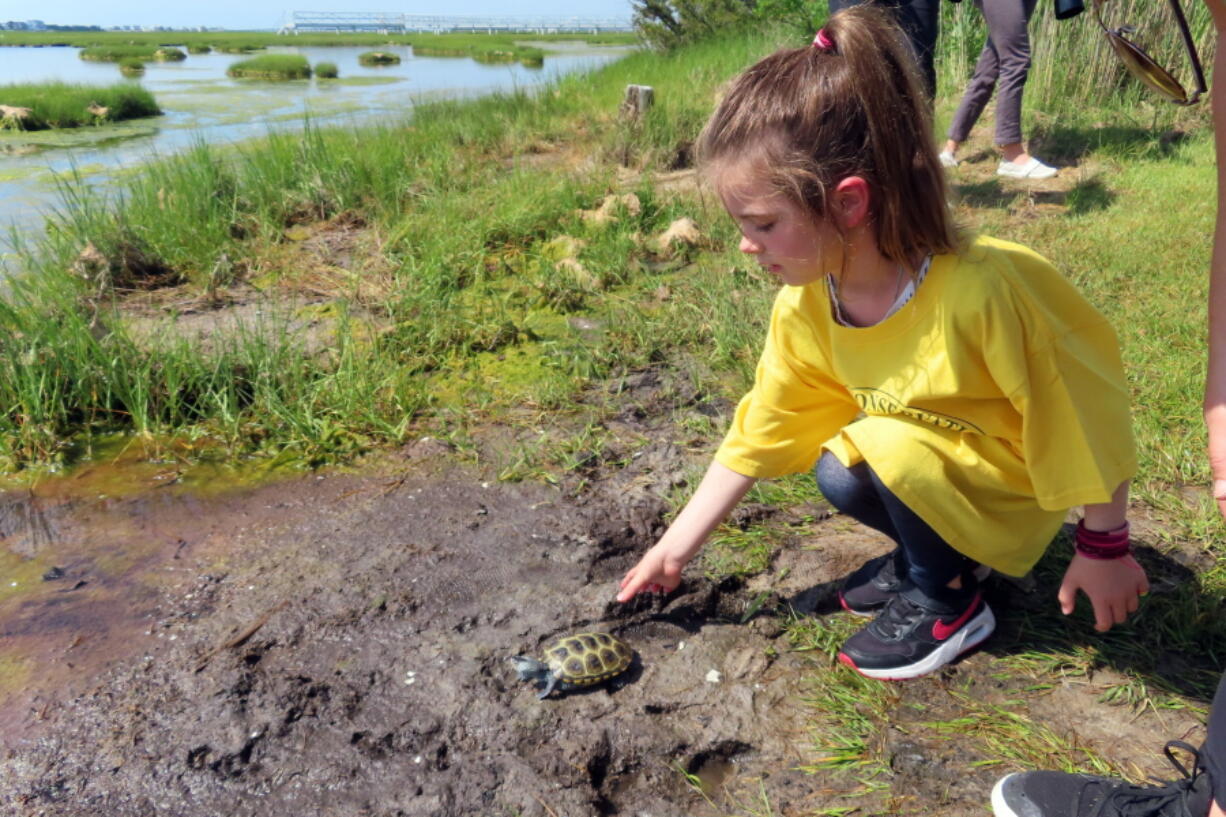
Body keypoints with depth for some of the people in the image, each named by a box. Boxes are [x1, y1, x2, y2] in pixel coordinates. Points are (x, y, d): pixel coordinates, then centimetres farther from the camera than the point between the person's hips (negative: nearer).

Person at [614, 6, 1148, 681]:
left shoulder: (981, 289, -36)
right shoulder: (805, 308, -16)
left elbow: (1086, 415, -24)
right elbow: (757, 434, -7)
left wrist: (1102, 546, -13)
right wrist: (675, 548, -5)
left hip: (1012, 484, -6)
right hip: (920, 465, 6)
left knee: (888, 444, -27)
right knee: (838, 475, -17)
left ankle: (946, 604, -2)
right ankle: (932, 553, 11)